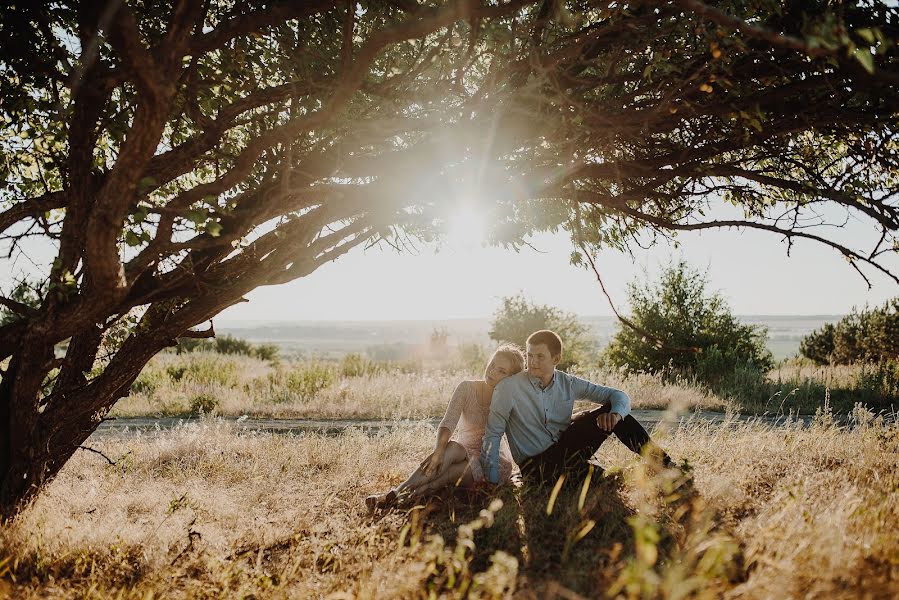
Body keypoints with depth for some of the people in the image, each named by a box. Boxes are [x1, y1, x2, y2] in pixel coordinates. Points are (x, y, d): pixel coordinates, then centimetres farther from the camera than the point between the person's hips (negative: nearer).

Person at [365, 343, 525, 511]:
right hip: (464, 449, 0)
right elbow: (448, 423, -18)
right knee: (452, 447, -33)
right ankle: (395, 491, -50)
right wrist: (439, 451, -36)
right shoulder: (467, 388, -5)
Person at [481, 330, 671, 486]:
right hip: (535, 465, -5)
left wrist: (616, 414, -23)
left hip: (565, 448, 5)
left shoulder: (568, 384, 0)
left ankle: (658, 458, 1)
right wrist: (493, 483, -18)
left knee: (610, 410, -7)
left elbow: (619, 396, 1)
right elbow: (493, 434, -11)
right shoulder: (508, 388, -13)